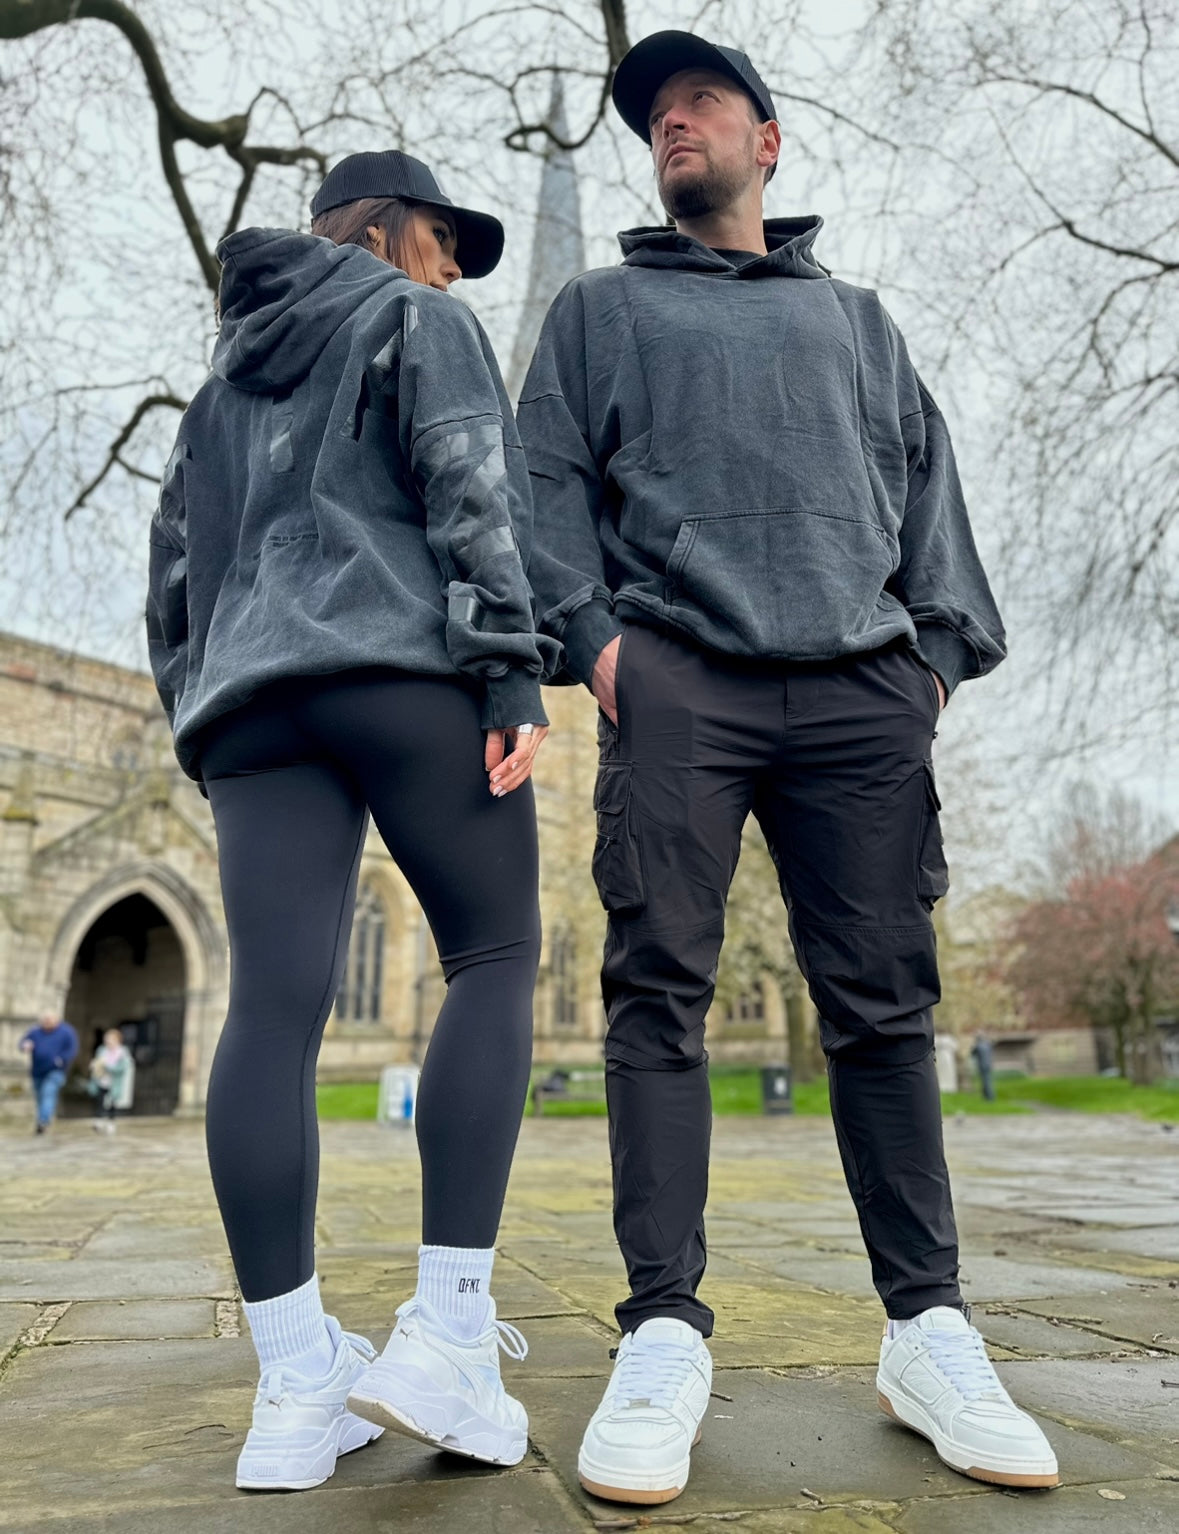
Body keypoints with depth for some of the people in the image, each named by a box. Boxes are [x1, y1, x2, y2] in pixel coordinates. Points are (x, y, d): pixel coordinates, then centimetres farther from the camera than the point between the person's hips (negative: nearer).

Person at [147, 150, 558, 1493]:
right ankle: (442, 1334, -11)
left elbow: (177, 574, 26)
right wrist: (513, 672, -12)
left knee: (275, 1005, -6)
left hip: (252, 696, 6)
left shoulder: (229, 373, 33)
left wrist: (205, 732, 24)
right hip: (408, 670, -6)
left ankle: (295, 1384, -7)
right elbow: (473, 488, -5)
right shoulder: (417, 320, 14)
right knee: (497, 958, -1)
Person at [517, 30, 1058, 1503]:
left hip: (859, 687, 2)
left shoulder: (857, 316, 30)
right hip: (675, 679, -1)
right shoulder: (599, 308, 24)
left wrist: (940, 642, 4)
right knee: (659, 994, -9)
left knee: (885, 1003, -2)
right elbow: (546, 479, 12)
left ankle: (928, 1329, 7)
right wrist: (588, 632, -5)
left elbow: (925, 477, 19)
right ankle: (663, 1337, -2)